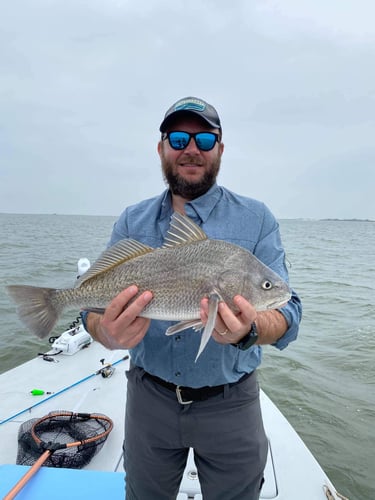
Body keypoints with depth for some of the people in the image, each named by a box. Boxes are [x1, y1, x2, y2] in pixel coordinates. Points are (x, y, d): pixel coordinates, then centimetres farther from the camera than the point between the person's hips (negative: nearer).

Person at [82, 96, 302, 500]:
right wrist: (109, 335, -30)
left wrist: (249, 330, -37)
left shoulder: (256, 219, -9)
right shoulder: (131, 221, -2)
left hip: (229, 404, -1)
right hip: (149, 397, 2)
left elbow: (286, 312, -14)